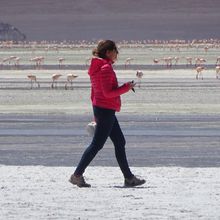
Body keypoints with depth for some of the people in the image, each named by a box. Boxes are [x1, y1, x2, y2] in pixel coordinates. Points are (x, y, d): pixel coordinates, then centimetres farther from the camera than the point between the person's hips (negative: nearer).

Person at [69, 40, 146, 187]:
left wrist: (96, 114, 21)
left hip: (100, 109, 10)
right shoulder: (106, 68, -16)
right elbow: (108, 93, -22)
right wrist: (126, 88, -11)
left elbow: (94, 93, 18)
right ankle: (77, 175, -4)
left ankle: (129, 178, 14)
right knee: (97, 144, -6)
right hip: (106, 110, -10)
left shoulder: (97, 68, 14)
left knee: (120, 142, 12)